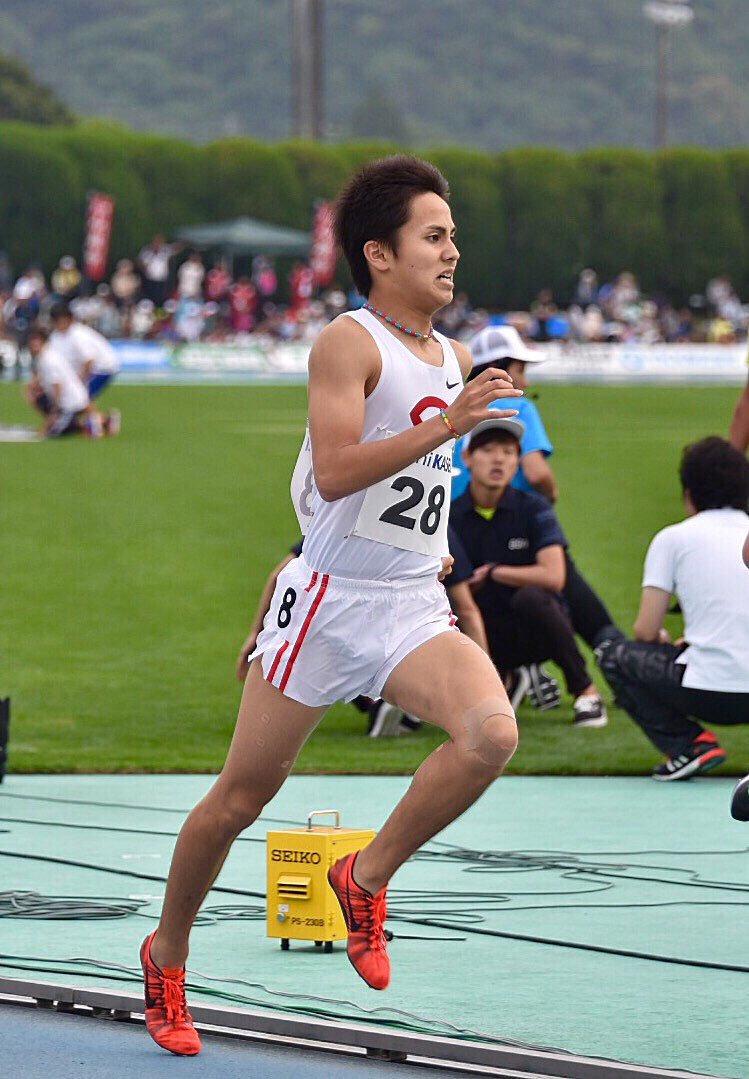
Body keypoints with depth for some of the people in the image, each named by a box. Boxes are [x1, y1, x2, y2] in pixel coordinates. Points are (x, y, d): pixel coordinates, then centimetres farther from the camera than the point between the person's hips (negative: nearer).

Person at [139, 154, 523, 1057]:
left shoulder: (455, 360, 12)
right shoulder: (348, 343, -11)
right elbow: (335, 472, -25)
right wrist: (447, 426, -31)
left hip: (415, 612, 5)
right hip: (331, 601, -5)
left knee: (491, 732, -23)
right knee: (243, 794, 5)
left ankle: (365, 881, -4)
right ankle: (166, 955, 27)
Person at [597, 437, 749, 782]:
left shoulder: (673, 538, 3)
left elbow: (646, 631, 2)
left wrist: (662, 639, 25)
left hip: (710, 690, -5)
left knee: (613, 653, 19)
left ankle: (688, 743, 0)